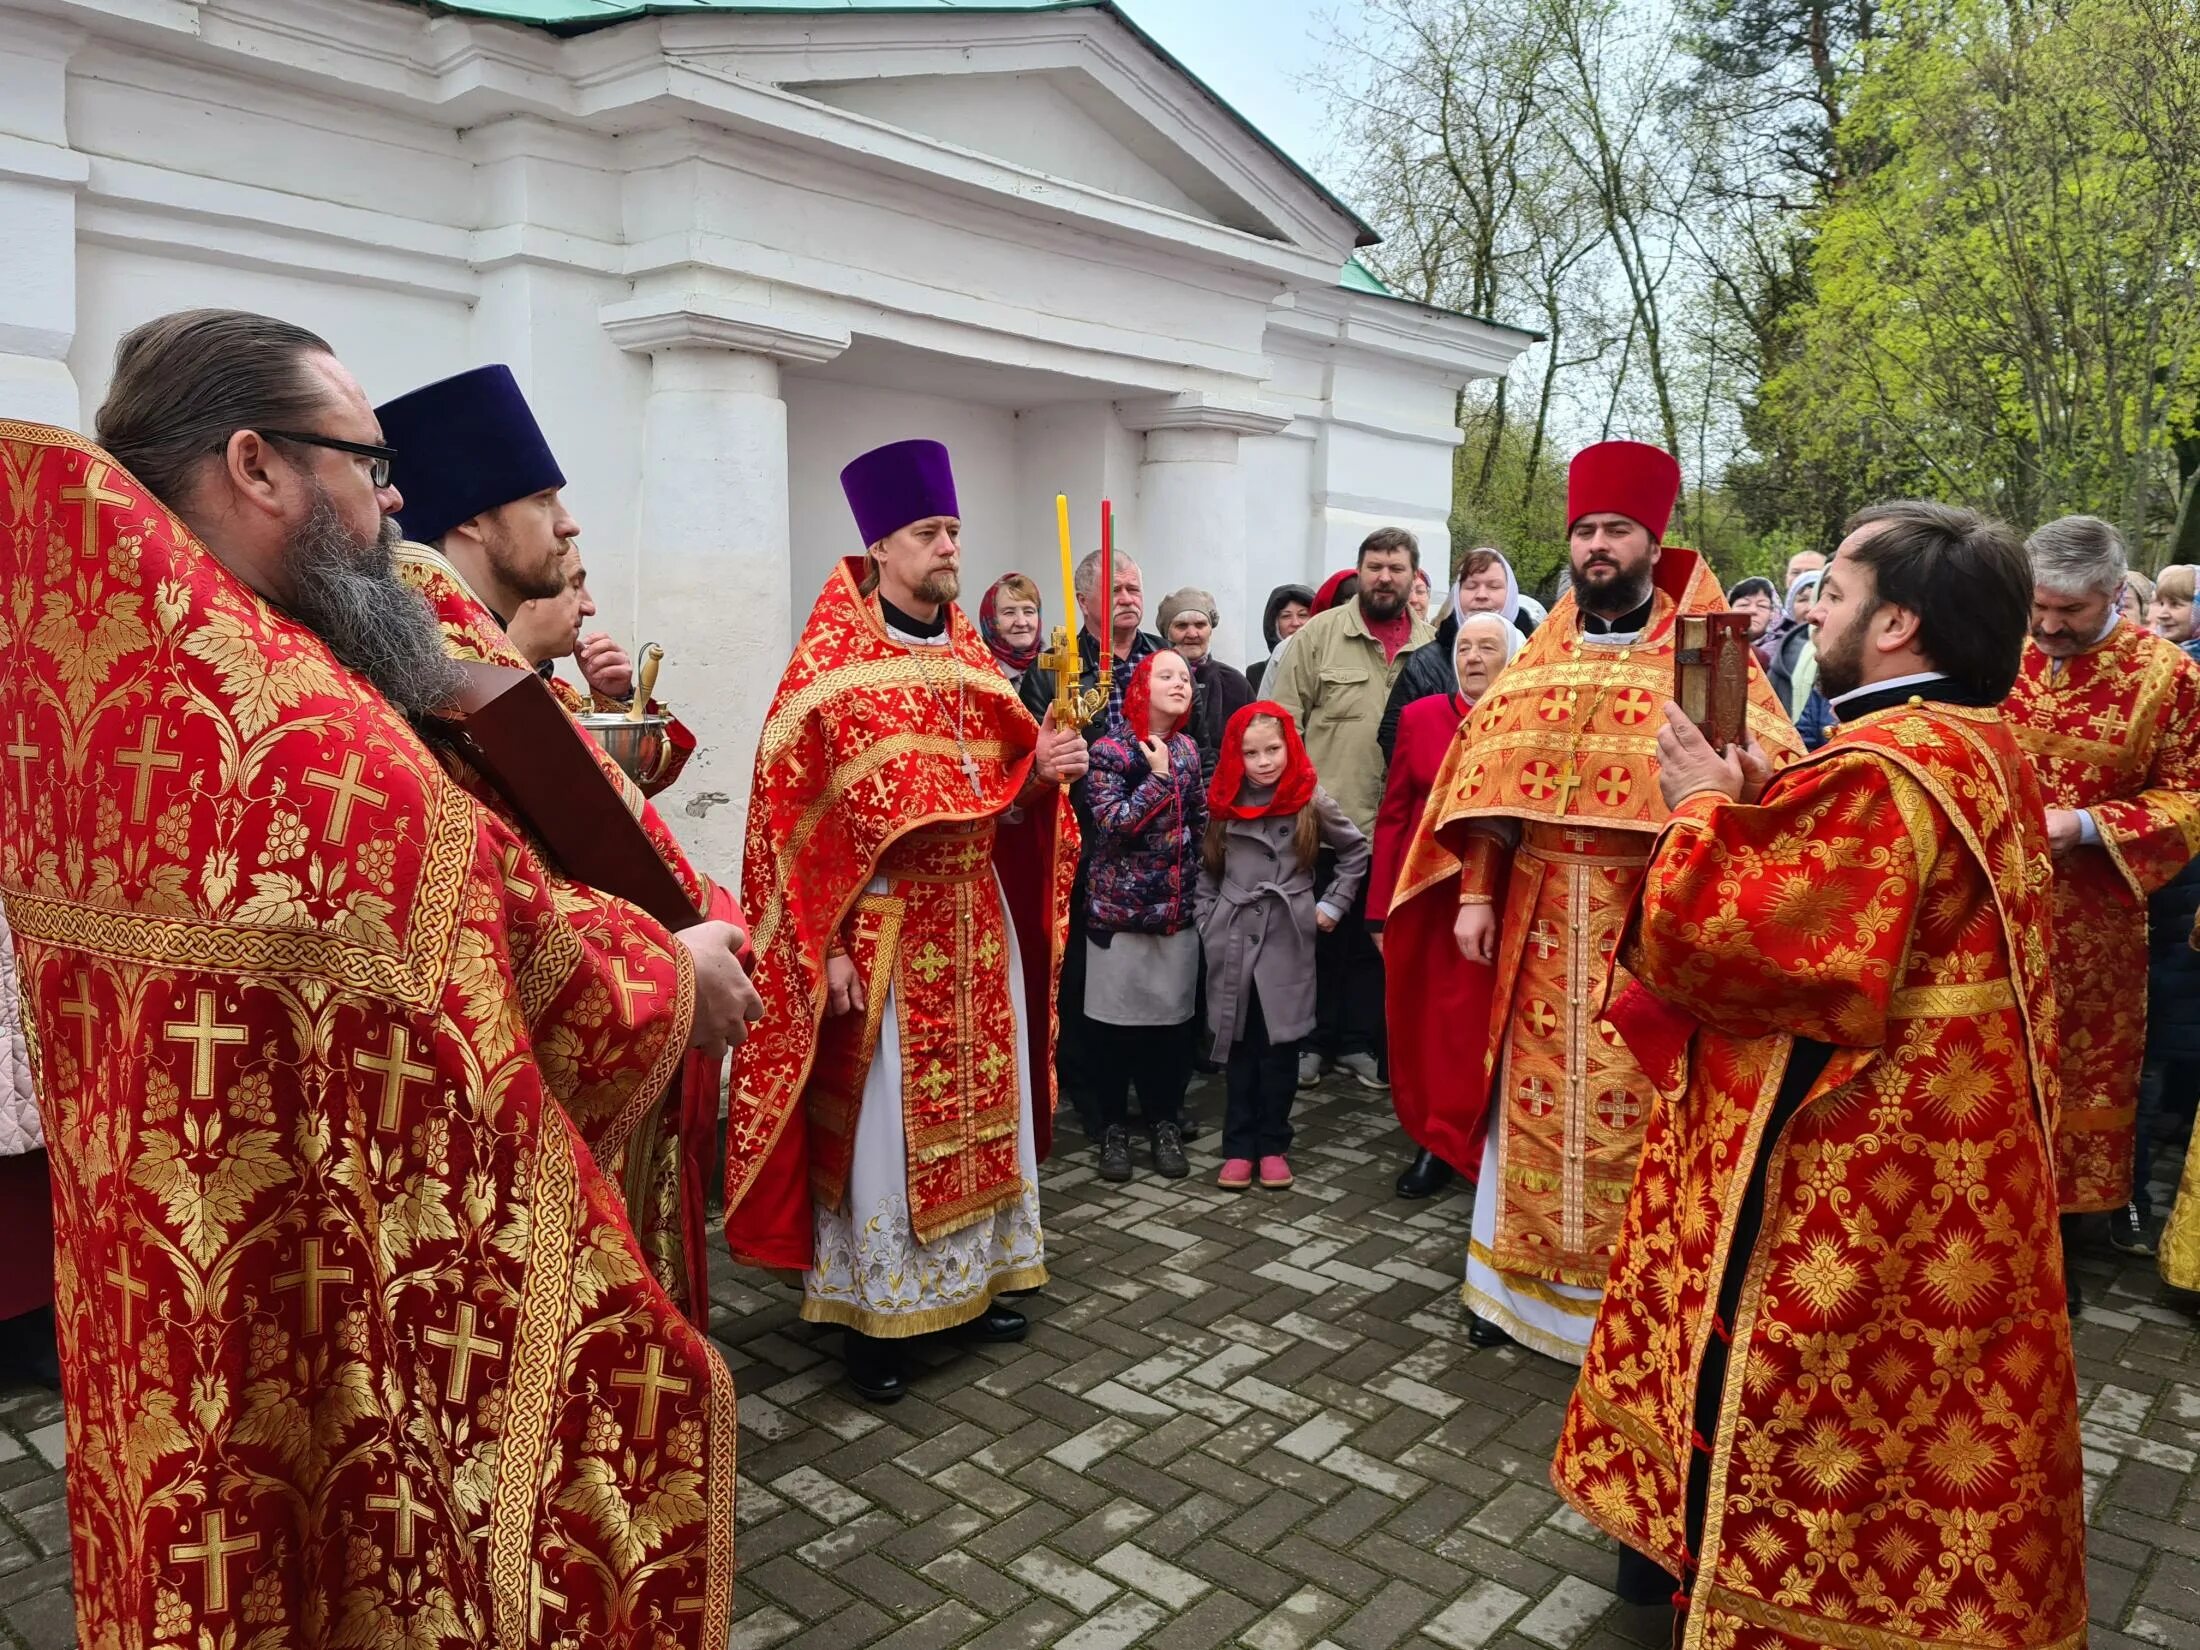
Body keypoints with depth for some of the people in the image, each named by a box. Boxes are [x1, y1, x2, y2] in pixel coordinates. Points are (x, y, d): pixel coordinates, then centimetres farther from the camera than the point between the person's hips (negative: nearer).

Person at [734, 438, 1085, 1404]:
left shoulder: (972, 660, 10)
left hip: (976, 925, 6)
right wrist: (824, 944, -16)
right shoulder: (828, 665, -9)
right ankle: (870, 1310, 16)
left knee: (976, 1104, 13)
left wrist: (1041, 772, -8)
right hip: (879, 933, -6)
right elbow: (792, 814, -13)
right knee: (879, 1119, 2)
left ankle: (968, 1279, 29)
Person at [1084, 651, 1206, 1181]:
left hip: (1178, 906, 4)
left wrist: (1201, 885, 11)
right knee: (1116, 1019, 3)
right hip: (1120, 905, -4)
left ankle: (1165, 1123, 21)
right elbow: (1111, 823, -19)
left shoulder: (1187, 749, 9)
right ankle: (1114, 1127, 17)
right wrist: (1159, 776, -15)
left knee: (1174, 1018, 5)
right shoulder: (1108, 749, -7)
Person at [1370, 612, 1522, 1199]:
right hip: (1423, 898, 3)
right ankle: (1439, 1137, 28)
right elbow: (1393, 815, 4)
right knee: (1417, 1024, 10)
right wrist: (1380, 910, 1)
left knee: (1477, 1023, 2)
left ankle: (1446, 1141, 16)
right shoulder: (1419, 716, 4)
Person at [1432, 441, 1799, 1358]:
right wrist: (1477, 894, 3)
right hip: (1543, 922, 3)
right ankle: (1518, 1279, 23)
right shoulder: (1541, 658, 11)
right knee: (1535, 1095, 9)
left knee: (1634, 1106, 1)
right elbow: (1490, 776, 10)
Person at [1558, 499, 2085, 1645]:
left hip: (1841, 1166, -10)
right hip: (1933, 1147, 10)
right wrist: (1764, 806, 1)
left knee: (1767, 1403, 6)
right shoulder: (1981, 747, 8)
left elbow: (1733, 943, -25)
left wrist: (1706, 808, -12)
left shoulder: (1882, 770, -25)